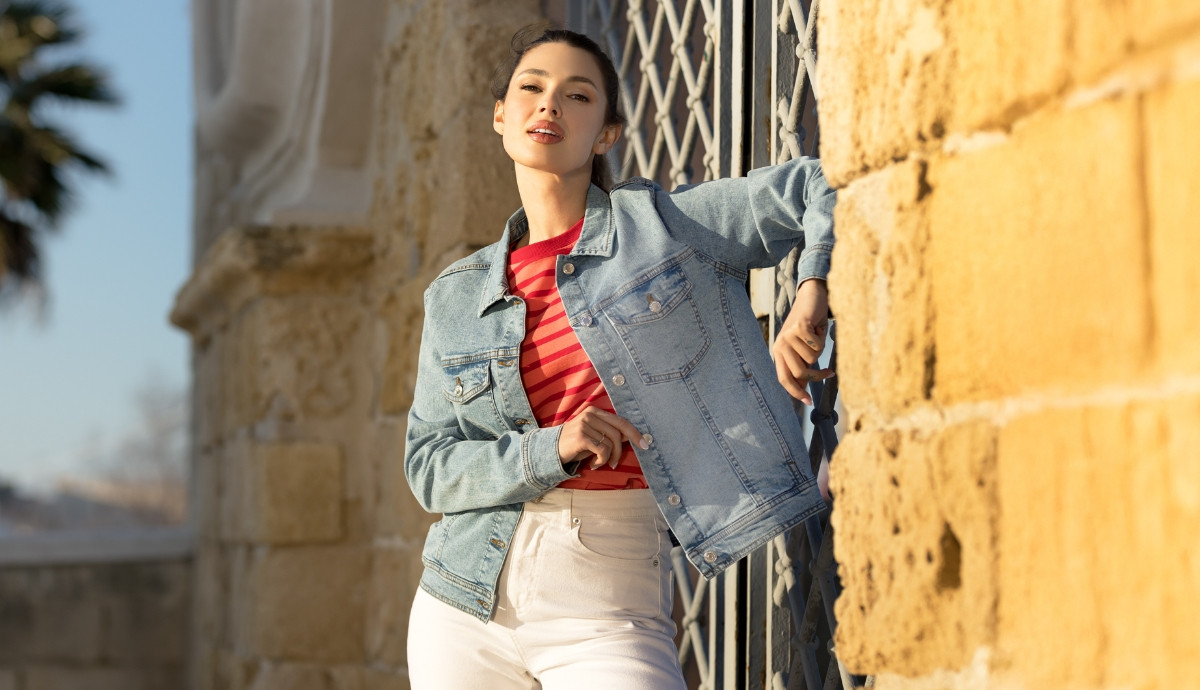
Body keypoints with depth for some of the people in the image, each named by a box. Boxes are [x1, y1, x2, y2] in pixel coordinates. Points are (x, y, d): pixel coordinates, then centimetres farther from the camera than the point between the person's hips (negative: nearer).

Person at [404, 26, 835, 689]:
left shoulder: (663, 223, 4)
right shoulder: (455, 297, 11)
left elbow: (825, 185, 4)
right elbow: (429, 466, 6)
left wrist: (811, 298, -13)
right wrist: (550, 450, -11)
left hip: (607, 607, -3)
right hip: (466, 601, 3)